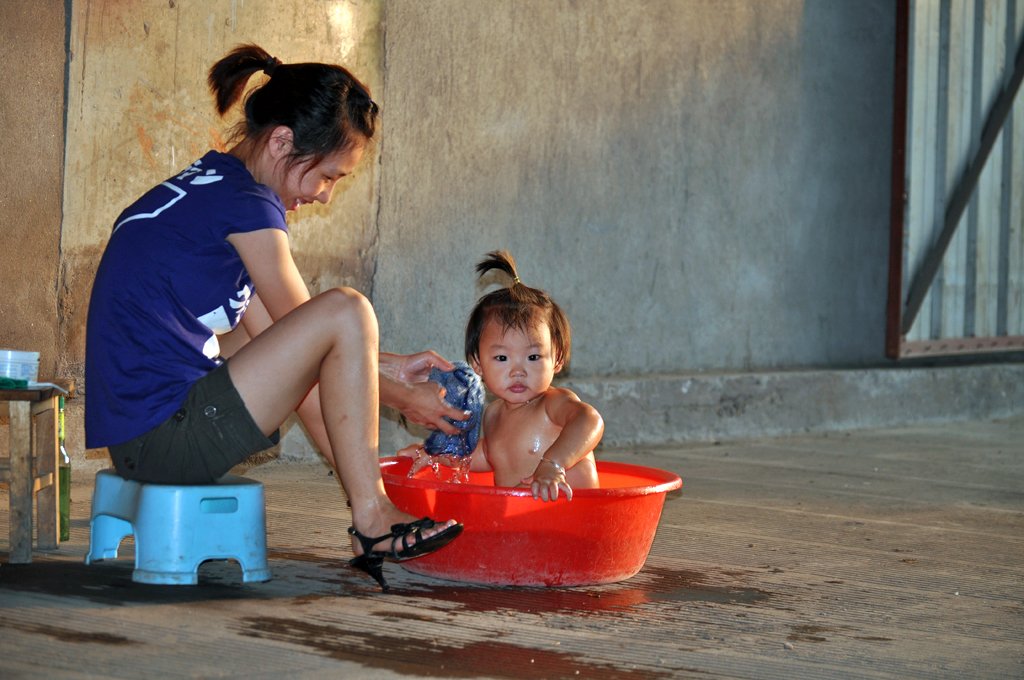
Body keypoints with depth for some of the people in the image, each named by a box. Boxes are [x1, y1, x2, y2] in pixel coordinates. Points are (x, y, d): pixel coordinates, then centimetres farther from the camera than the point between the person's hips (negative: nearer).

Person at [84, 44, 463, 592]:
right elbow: (311, 328, -4)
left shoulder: (204, 187, 18)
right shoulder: (245, 202, -12)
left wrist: (388, 366, 23)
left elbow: (268, 331, 24)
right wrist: (403, 397, 9)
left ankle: (377, 506, 25)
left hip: (140, 437, 11)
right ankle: (372, 522, -5)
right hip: (167, 439, -11)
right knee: (345, 311, -12)